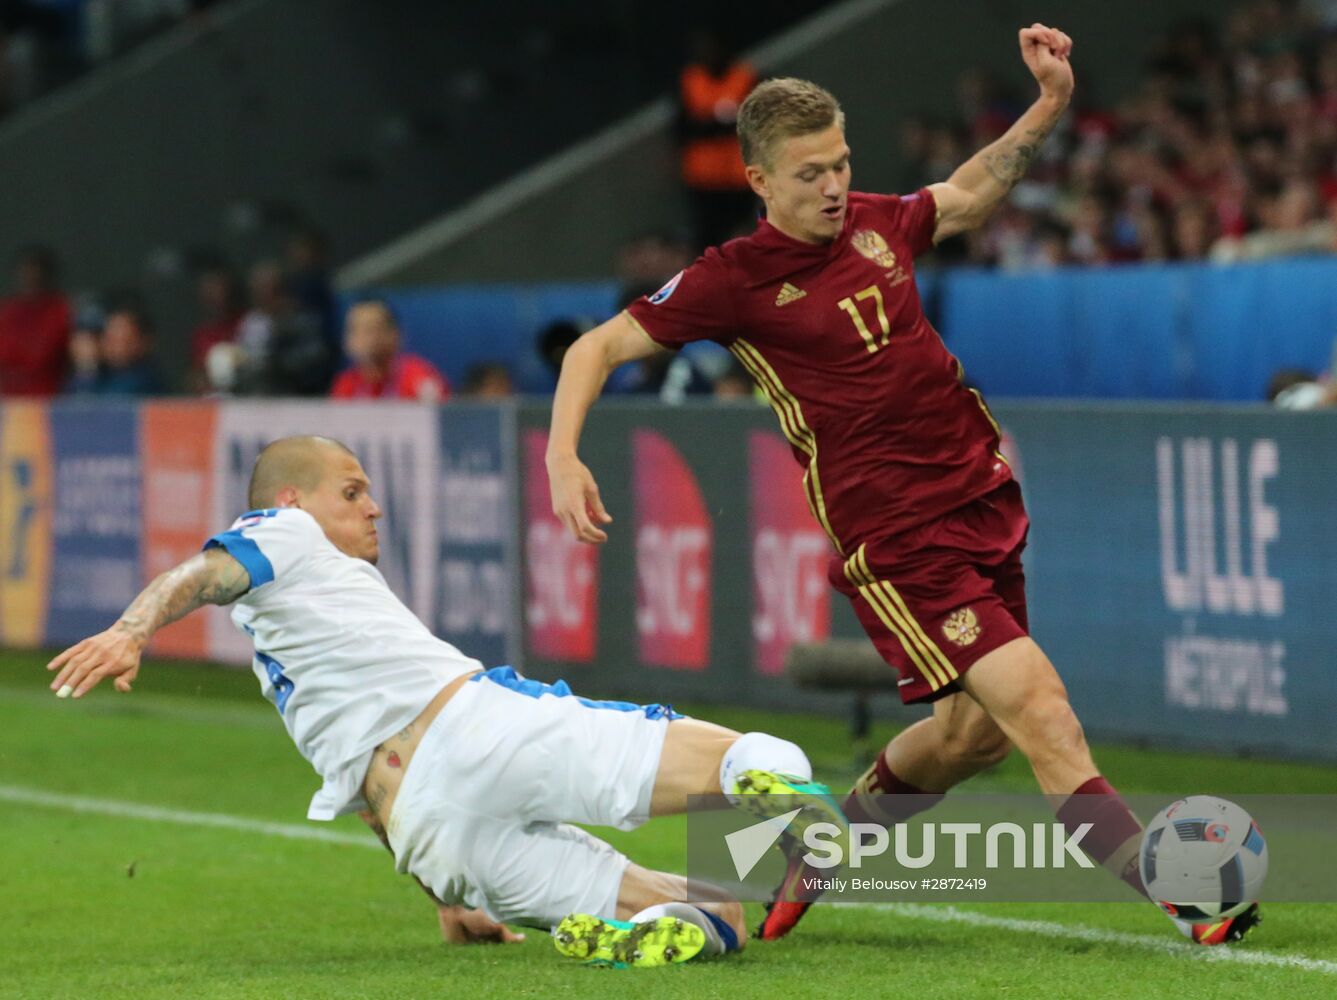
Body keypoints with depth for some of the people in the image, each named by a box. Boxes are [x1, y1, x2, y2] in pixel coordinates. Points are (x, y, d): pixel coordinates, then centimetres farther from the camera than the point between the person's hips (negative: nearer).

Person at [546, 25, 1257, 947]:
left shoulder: (878, 222, 7)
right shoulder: (733, 280, -8)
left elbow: (973, 192, 28)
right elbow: (601, 347, -2)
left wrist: (1051, 103, 16)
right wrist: (564, 457, -17)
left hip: (985, 503, 7)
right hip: (895, 544, -7)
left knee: (975, 730, 15)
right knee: (1038, 706, -16)